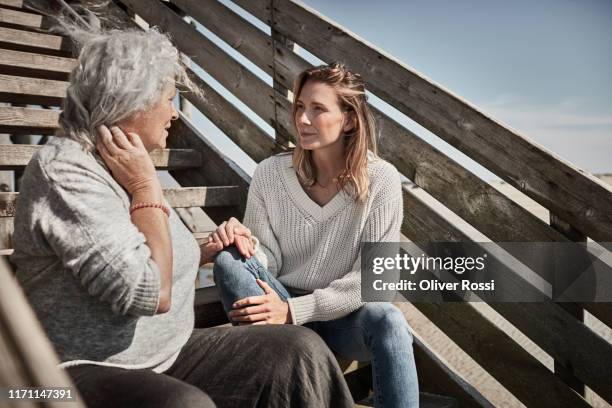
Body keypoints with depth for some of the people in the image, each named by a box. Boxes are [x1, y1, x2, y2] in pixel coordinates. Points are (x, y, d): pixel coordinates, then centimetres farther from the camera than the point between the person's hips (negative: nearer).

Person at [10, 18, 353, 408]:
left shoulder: (128, 166, 11)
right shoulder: (64, 170, -18)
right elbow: (150, 293, -26)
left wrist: (209, 251, 15)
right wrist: (147, 187, -17)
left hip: (168, 355, 8)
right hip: (88, 372, -8)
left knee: (301, 350, -10)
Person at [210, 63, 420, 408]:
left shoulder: (381, 180, -12)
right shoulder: (270, 174, -6)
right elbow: (270, 262, -2)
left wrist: (295, 310, -22)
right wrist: (249, 246, -27)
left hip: (345, 314, -2)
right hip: (282, 309, 3)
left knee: (387, 321, -35)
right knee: (229, 261, -25)